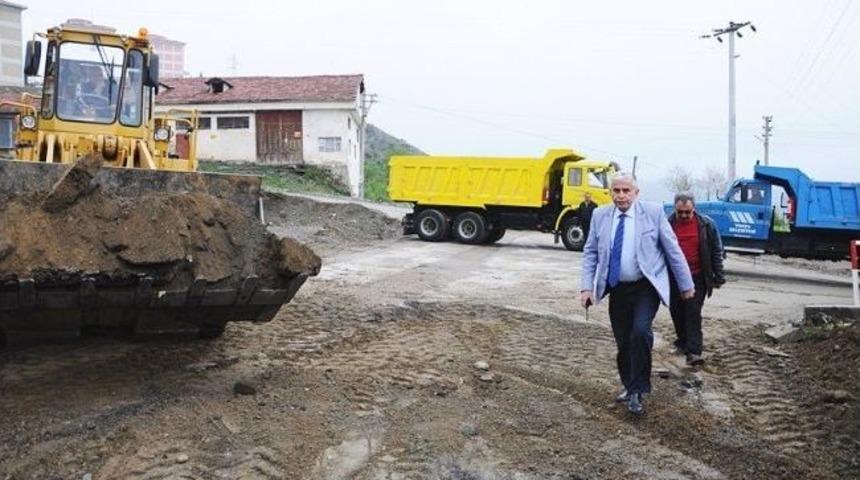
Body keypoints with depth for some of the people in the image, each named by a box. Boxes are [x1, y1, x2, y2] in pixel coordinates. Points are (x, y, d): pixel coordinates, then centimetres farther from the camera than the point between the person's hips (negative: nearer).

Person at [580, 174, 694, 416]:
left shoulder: (653, 212, -6)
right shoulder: (600, 215, 2)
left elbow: (673, 250, -2)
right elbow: (590, 253, 6)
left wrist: (686, 285, 1)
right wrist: (587, 287, -4)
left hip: (646, 288, -3)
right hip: (616, 289, 3)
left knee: (640, 332, -23)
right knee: (623, 341, 8)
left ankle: (637, 391, -8)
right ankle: (630, 385, 31)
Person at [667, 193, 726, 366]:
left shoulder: (706, 224, -4)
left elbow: (717, 250, 3)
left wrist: (718, 275, 2)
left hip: (697, 277, -2)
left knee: (694, 313, -7)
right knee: (676, 311, 12)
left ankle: (694, 351, -8)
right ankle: (683, 340, 33)